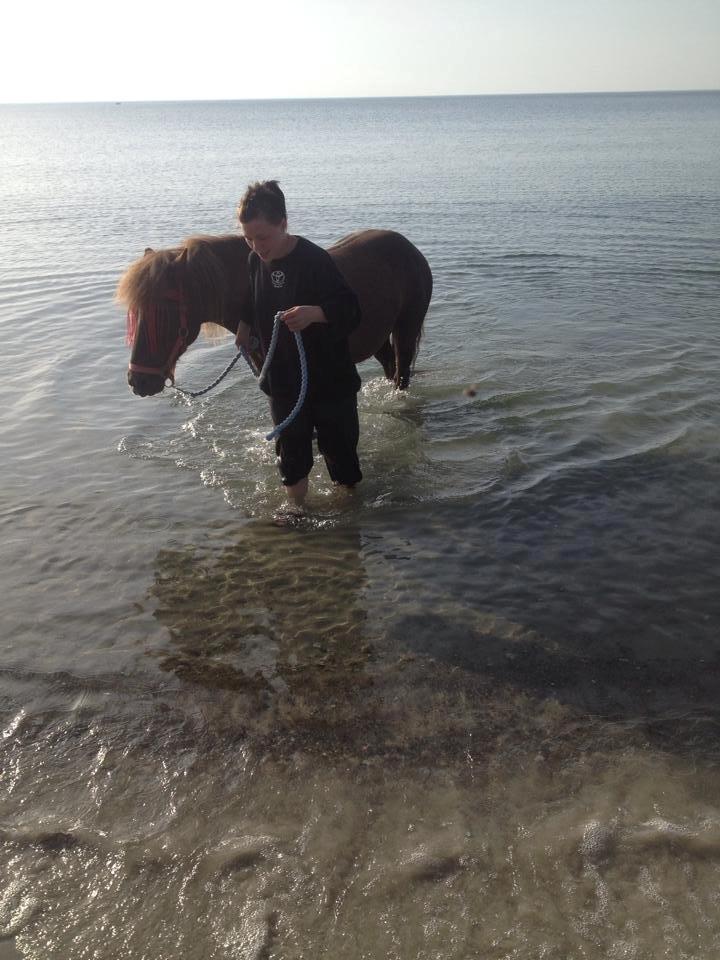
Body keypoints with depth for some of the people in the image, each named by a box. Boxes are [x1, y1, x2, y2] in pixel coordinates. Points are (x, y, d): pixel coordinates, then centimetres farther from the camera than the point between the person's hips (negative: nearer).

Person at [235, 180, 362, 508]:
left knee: (339, 448, 9)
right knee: (291, 456, 12)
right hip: (283, 380, 5)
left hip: (329, 379, -5)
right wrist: (245, 325, 6)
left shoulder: (315, 260, -20)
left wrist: (314, 313, -41)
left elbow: (350, 312, -25)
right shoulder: (255, 260, 0)